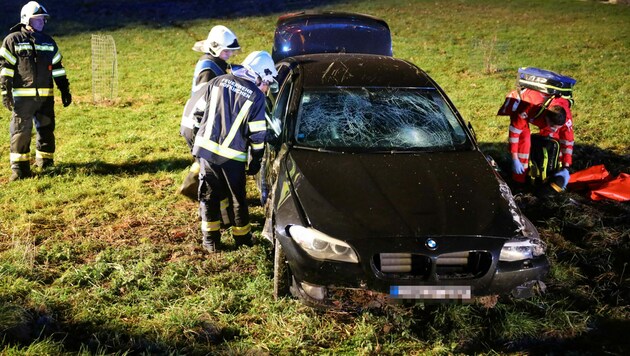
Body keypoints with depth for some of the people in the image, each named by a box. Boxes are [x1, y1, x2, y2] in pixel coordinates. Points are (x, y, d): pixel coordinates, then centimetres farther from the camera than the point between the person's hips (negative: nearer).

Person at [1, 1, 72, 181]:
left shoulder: (49, 42, 14)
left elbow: (57, 67, 17)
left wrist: (65, 90, 14)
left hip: (46, 95, 4)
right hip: (22, 95, -4)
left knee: (47, 129, 9)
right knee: (21, 130, -4)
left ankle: (46, 164, 22)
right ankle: (19, 168, 2)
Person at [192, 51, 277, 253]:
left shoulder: (217, 82, 6)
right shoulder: (256, 96, -6)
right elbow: (257, 135, -6)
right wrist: (255, 161, 5)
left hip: (206, 148, 3)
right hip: (232, 156, -3)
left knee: (209, 195, 14)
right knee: (238, 198, 15)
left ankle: (210, 240, 19)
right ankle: (242, 238, 26)